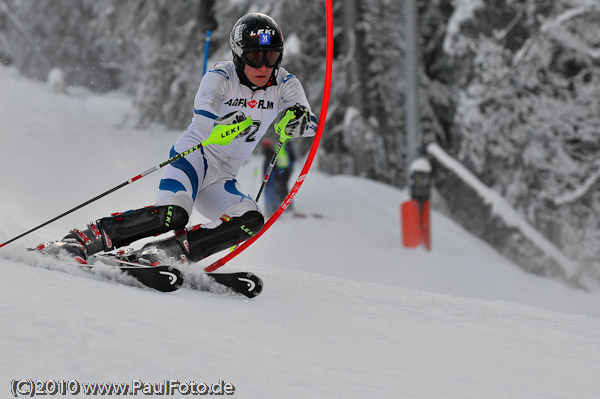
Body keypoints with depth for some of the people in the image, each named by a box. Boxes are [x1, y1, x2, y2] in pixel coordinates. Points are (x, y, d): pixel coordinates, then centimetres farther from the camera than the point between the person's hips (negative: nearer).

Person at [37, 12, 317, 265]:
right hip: (196, 154, -5)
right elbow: (203, 116, -32)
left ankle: (163, 252, -26)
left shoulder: (284, 85, -1)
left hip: (220, 180, 6)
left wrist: (299, 120, -36)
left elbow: (312, 125, -12)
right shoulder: (221, 77, -14)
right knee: (173, 214, -33)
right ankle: (79, 240, -27)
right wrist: (227, 125, -54)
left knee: (252, 221, -23)